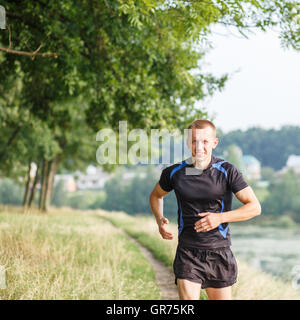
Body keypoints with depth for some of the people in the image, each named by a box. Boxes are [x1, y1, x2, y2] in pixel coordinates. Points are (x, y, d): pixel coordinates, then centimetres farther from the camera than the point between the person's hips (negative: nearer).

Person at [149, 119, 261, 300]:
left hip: (218, 253, 0)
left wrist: (220, 218, -20)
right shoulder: (174, 173, 0)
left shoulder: (227, 172, -6)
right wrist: (160, 220, 1)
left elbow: (255, 207, -7)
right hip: (187, 253, 0)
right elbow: (156, 195, 21)